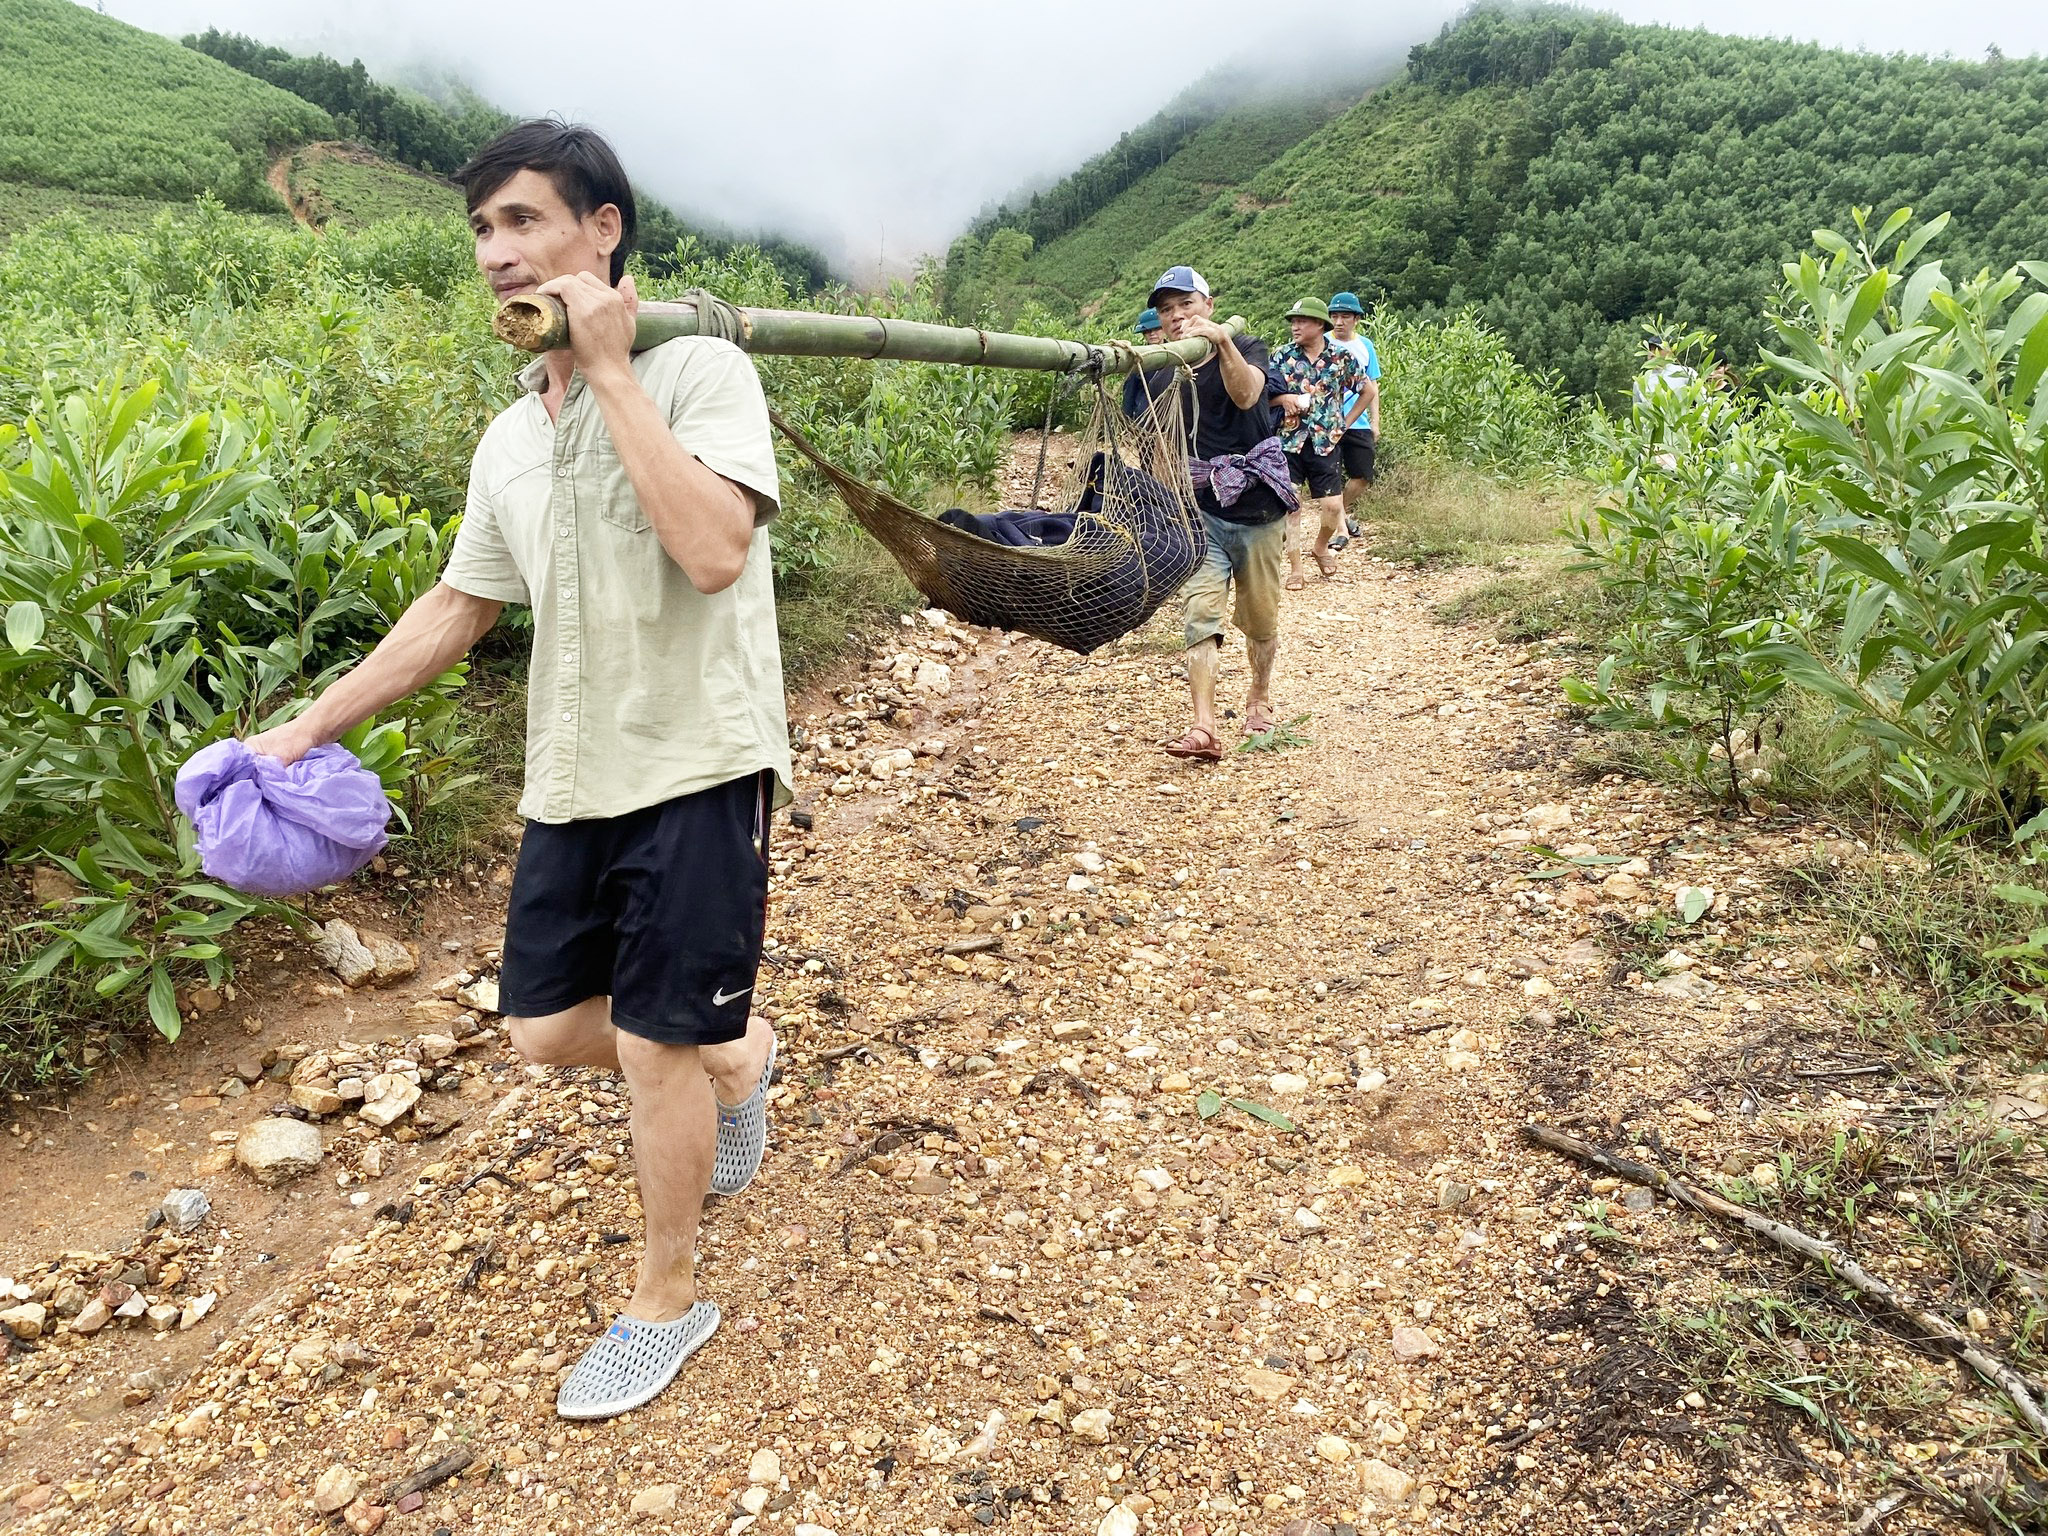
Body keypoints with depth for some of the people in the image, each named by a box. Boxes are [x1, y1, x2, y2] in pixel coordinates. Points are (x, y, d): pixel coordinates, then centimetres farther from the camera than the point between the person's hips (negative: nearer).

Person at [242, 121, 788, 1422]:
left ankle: (670, 1302, 26)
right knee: (548, 1029, 12)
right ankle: (733, 1055, 41)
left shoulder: (699, 371, -10)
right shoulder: (510, 438, 10)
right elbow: (460, 605, 18)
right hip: (574, 779, 7)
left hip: (696, 768, -7)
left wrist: (612, 369, -20)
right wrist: (311, 725, 18)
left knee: (654, 1048, 3)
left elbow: (715, 548, -28)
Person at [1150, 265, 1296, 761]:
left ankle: (1260, 694, 38)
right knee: (1199, 615, -15)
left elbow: (1246, 394, -25)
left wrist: (1221, 340, -36)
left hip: (1257, 505, -1)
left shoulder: (1246, 348, 0)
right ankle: (1204, 729, -22)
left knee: (1260, 617, 11)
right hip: (1199, 511, 1)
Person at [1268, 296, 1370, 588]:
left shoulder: (1342, 357, 1)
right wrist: (1283, 398, -15)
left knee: (1333, 505, -2)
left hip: (1325, 442, 0)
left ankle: (1321, 547, 28)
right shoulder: (1282, 356, 1)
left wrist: (1346, 422, 7)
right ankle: (1295, 567, 7)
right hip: (1288, 441, 0)